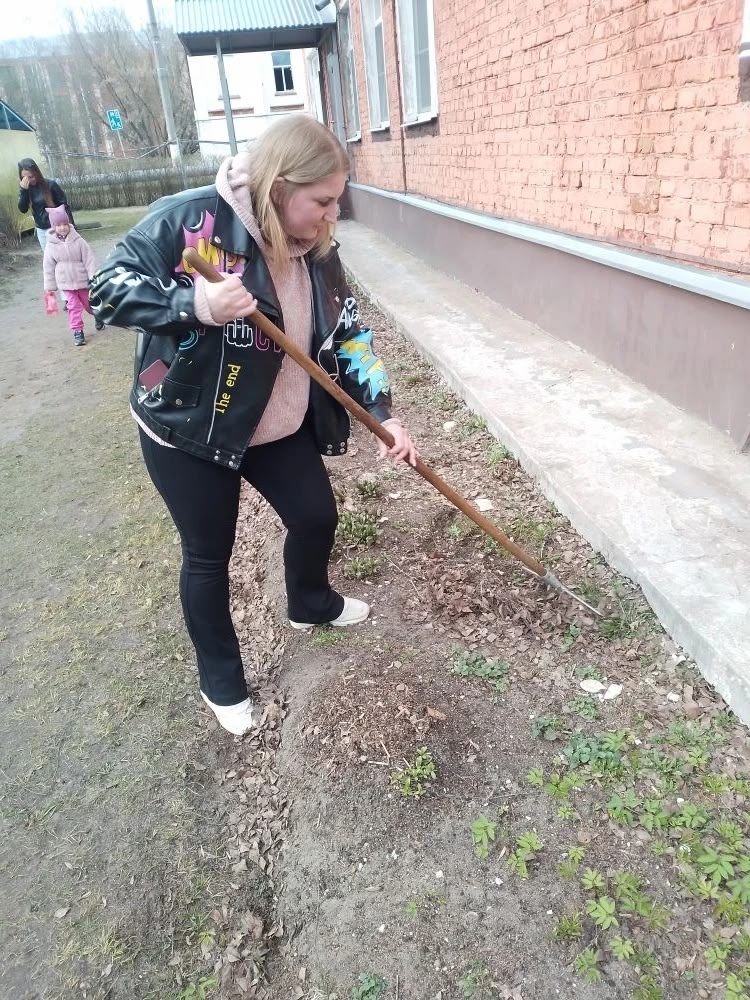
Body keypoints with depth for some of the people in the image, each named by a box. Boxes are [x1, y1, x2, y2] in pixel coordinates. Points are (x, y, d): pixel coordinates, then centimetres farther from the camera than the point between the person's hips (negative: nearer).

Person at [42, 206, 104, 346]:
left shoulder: (78, 241, -11)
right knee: (73, 306, -2)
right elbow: (48, 268, 0)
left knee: (89, 303, 16)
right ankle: (77, 332, 6)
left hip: (83, 280, 0)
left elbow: (89, 260, -9)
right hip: (66, 283, 0)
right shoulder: (51, 245, -7)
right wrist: (49, 287, 2)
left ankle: (99, 316, 46)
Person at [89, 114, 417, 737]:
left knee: (317, 518, 16)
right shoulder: (190, 219, -21)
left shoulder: (318, 252, -3)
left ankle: (310, 604, 51)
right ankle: (220, 680, 33)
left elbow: (350, 335, 2)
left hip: (279, 428, 6)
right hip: (187, 431, -5)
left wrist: (383, 414, -7)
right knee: (208, 556, 8)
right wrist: (194, 303, -37)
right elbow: (108, 289, -19)